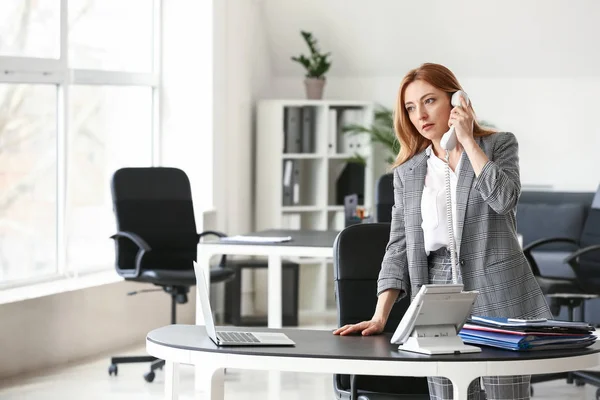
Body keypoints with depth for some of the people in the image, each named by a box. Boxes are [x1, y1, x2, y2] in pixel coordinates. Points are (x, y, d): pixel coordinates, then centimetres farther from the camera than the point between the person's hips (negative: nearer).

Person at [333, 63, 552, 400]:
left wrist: (467, 139, -6)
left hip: (498, 296, -2)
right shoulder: (407, 172, 14)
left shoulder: (500, 145, 7)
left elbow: (504, 198, -12)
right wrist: (380, 316, -3)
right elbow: (399, 246, 8)